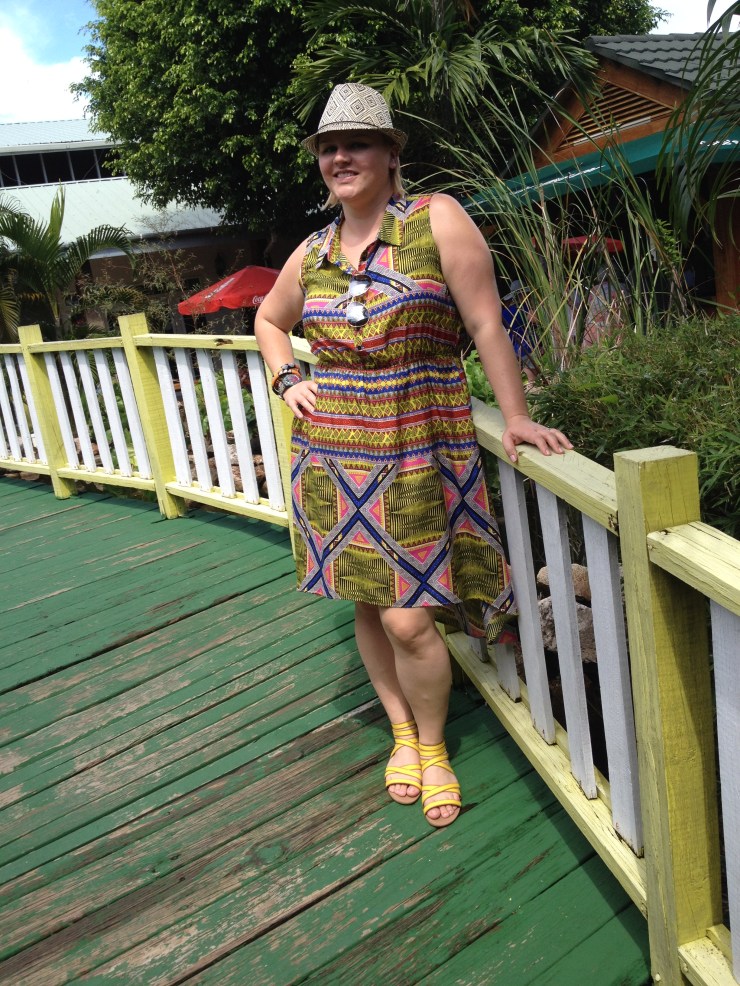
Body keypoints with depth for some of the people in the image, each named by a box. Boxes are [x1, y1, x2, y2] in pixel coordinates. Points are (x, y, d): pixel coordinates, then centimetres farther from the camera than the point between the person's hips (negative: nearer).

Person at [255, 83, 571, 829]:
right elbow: (269, 321, 26)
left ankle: (432, 744, 23)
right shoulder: (312, 253, 9)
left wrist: (515, 418, -11)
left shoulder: (437, 220, -6)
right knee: (366, 604, 12)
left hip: (418, 454, -5)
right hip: (333, 457, 5)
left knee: (409, 620, -5)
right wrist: (288, 380, 9)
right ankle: (402, 731, 35)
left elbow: (486, 324, -9)